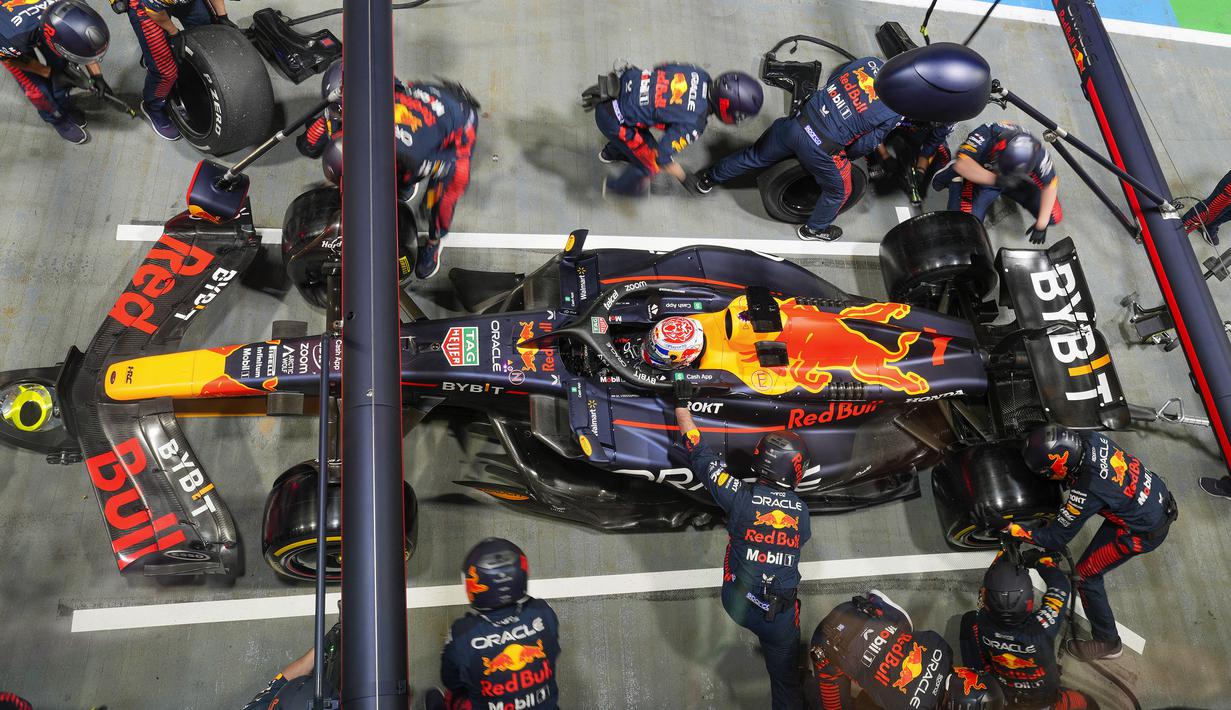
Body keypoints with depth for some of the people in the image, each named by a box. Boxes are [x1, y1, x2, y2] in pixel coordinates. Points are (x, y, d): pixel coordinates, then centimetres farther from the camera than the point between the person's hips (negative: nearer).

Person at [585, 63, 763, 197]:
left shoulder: (700, 74, -5)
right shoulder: (693, 125, -25)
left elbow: (661, 68, 11)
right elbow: (662, 156, -19)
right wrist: (684, 178, -2)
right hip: (613, 119, -7)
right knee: (652, 164, 11)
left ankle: (611, 152, 65)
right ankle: (617, 187, 39)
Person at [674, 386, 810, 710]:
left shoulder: (742, 497, -17)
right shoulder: (801, 510, -10)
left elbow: (700, 455, -12)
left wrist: (682, 406, -4)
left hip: (737, 604, 0)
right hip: (780, 616, 0)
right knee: (785, 678, 18)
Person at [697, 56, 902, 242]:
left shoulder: (870, 62, 1)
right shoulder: (896, 112, -11)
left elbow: (830, 84, 12)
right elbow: (863, 146, -6)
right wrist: (848, 156, 16)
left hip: (796, 122, 5)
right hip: (822, 149, -5)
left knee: (755, 156, 28)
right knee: (838, 191, 25)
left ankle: (709, 179, 47)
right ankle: (814, 229, 47)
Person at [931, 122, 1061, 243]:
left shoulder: (1035, 151, -30)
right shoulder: (987, 134, -39)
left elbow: (1050, 185, -18)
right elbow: (962, 163, -49)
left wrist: (1041, 224, -17)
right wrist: (995, 179, -58)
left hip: (1017, 183, 3)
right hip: (981, 178, -3)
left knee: (1054, 217, -1)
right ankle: (956, 178, 3)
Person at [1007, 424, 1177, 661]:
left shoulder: (1086, 492, -35)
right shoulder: (1090, 438, -17)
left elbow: (1057, 538, -20)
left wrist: (1015, 530, -13)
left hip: (1144, 532, -8)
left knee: (1086, 574, 5)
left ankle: (1107, 643, 21)